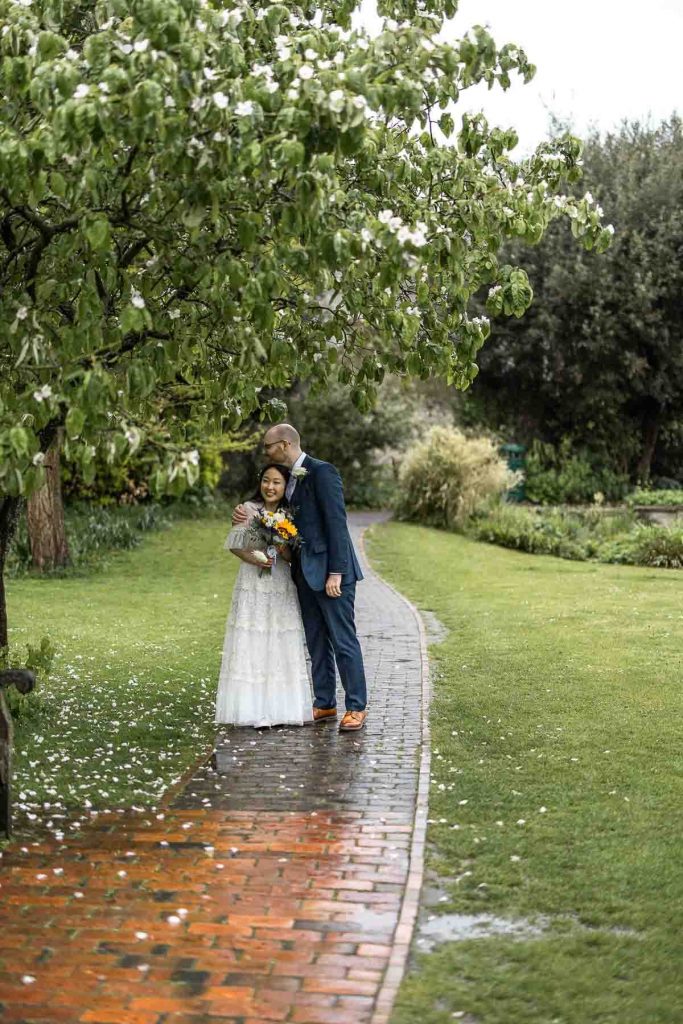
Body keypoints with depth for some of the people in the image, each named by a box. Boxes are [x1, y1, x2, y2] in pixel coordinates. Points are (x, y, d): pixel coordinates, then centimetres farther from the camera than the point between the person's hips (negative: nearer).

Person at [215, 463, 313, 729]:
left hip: (282, 587, 3)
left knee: (282, 646, 3)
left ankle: (280, 708, 10)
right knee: (251, 645, -4)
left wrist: (284, 550, -14)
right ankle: (255, 709, -1)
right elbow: (234, 544, 1)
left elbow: (294, 557, 8)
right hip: (252, 585, -3)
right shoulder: (248, 509, -1)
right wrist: (253, 559, -16)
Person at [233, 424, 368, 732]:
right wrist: (245, 516, 0)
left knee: (343, 640, -3)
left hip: (330, 571, -9)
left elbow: (337, 522, -17)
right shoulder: (288, 478, 14)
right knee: (316, 642, 13)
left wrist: (335, 572, -21)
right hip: (305, 573, 9)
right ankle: (324, 704, 21)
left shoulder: (322, 472, -13)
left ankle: (357, 707, 4)